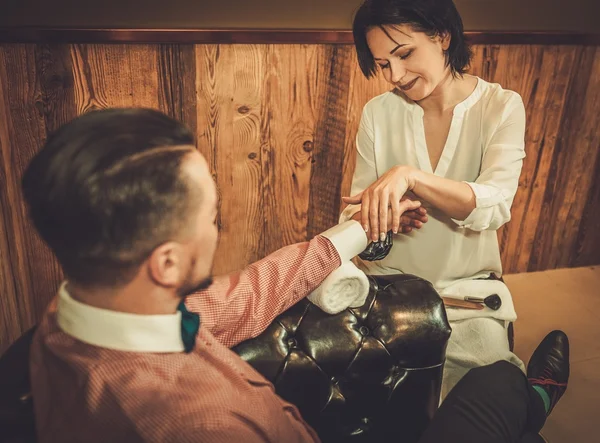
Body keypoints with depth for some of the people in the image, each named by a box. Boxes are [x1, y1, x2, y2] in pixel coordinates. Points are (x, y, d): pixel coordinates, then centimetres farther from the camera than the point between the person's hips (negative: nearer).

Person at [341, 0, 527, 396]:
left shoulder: (502, 107, -6)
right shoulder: (378, 113, -1)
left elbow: (494, 204, -21)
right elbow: (355, 211, 1)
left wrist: (409, 175, -37)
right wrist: (373, 213, -23)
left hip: (467, 286, -1)